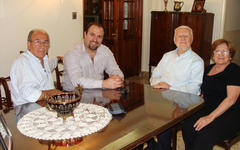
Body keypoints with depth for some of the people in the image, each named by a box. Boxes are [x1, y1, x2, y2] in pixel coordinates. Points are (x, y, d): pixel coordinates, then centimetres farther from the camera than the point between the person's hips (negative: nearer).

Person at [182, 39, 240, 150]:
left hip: (230, 113, -6)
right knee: (187, 127, -23)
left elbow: (231, 99, -16)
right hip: (209, 110, 6)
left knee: (205, 134, -32)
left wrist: (210, 117, -23)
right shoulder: (209, 69, 16)